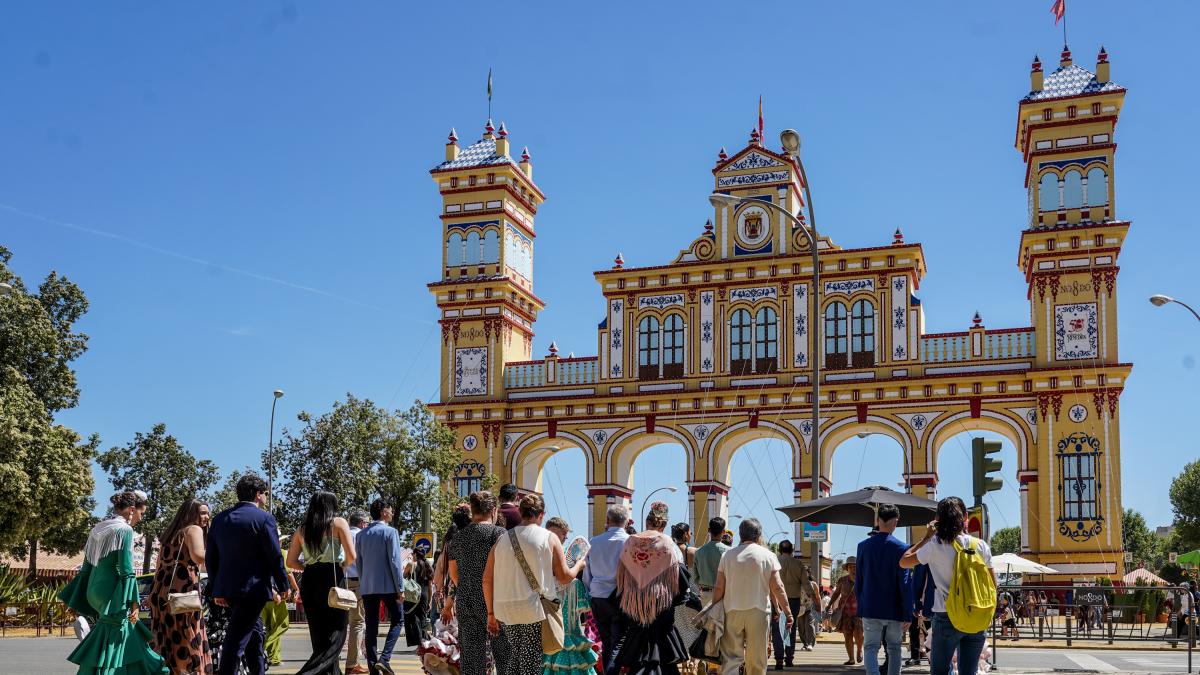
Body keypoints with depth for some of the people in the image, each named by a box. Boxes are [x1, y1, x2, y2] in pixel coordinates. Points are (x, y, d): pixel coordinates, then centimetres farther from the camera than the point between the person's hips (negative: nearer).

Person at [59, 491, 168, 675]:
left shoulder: (99, 528, 13)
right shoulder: (125, 530, -11)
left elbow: (87, 567, 16)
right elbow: (126, 570, -16)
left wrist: (83, 600, 21)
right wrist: (133, 602, -14)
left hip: (94, 591, 8)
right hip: (112, 592, -8)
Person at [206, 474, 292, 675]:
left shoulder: (220, 518, 10)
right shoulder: (264, 518, -10)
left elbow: (210, 558, 12)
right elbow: (275, 557, -11)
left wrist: (216, 589, 18)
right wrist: (283, 586, 0)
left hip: (227, 588, 7)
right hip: (253, 588, -7)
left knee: (254, 633, 22)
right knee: (236, 641, -7)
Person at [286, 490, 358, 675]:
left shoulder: (302, 528, 12)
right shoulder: (338, 523, 0)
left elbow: (291, 561, 9)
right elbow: (351, 556, -8)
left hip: (309, 581, 5)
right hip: (333, 579, -5)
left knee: (320, 637, 14)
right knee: (335, 636, -3)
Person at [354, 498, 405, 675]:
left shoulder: (361, 534, 9)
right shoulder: (390, 532, -8)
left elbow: (358, 562, 13)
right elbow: (394, 561, -12)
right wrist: (400, 588, -9)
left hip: (367, 587, 5)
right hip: (387, 585, -5)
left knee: (371, 627, 7)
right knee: (397, 620, 7)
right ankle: (384, 658, -8)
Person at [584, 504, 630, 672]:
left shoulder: (593, 542, 4)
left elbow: (586, 575, 11)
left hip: (598, 599, 4)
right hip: (621, 598, -4)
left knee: (606, 643, 15)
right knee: (618, 644, -1)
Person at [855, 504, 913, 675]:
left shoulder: (863, 546, -1)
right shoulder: (901, 548, -9)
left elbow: (858, 580, 5)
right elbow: (905, 583, -10)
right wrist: (908, 614, -6)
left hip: (870, 609, 1)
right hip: (894, 610, -1)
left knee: (871, 648, 3)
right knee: (894, 649, 13)